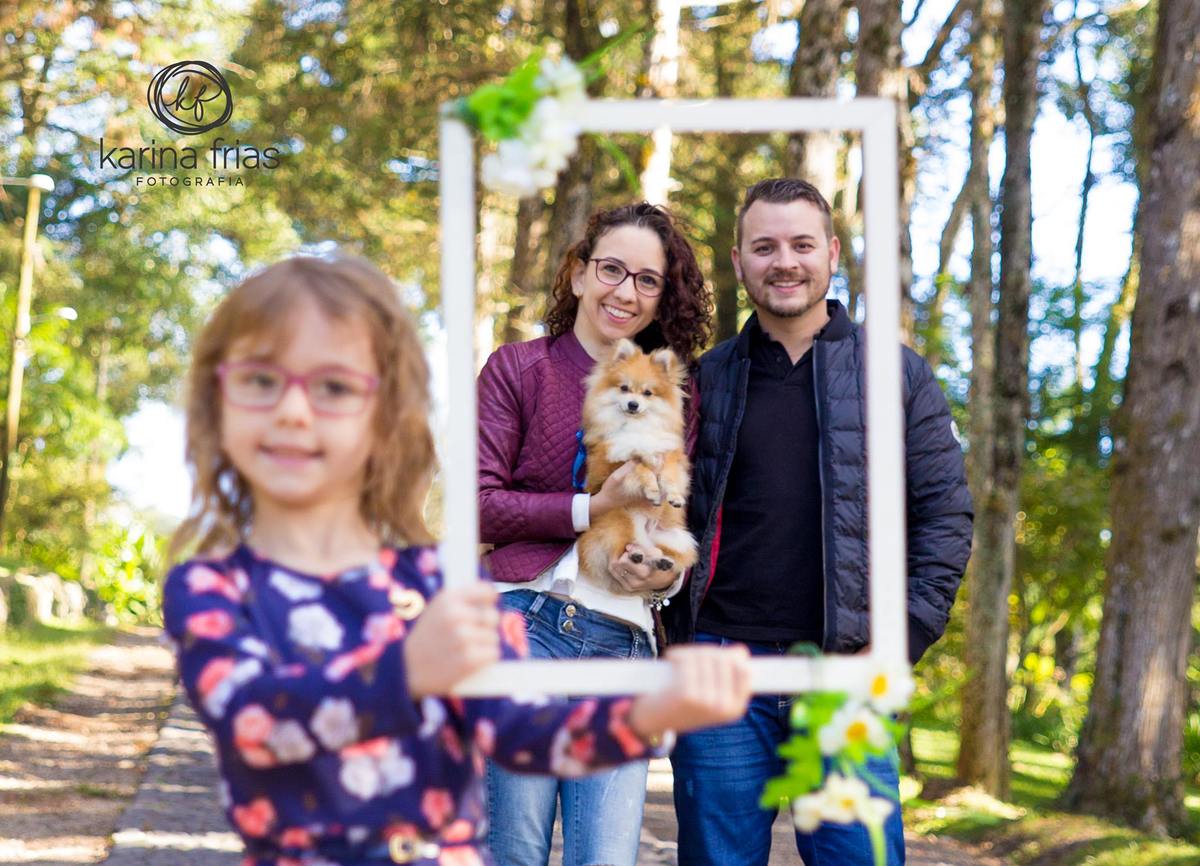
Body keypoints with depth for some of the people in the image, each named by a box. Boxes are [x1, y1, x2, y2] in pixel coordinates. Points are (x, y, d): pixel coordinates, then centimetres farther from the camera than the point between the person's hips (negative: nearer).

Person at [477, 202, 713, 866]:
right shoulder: (519, 369, 7)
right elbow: (478, 503, -3)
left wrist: (672, 573, -2)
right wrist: (595, 508, -10)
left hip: (624, 644, 3)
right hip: (525, 626, -3)